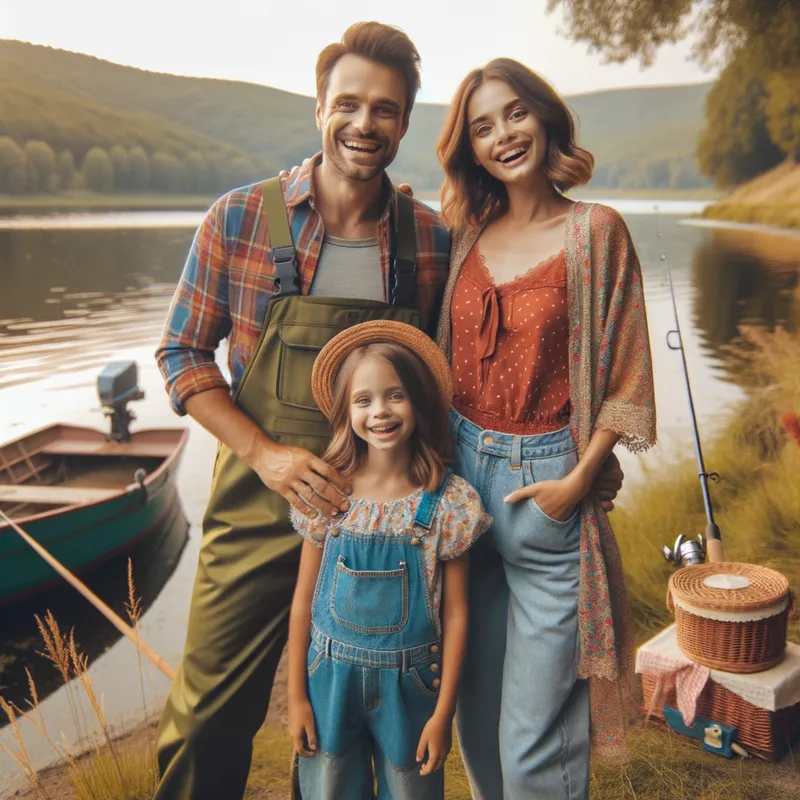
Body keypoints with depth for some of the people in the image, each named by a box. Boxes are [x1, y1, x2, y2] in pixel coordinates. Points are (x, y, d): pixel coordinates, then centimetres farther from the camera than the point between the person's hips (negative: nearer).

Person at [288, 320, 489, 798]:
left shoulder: (448, 501, -11)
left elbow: (455, 614, -6)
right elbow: (304, 601, 0)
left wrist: (444, 711, -4)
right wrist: (297, 695, 2)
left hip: (408, 683, -1)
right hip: (331, 676, 1)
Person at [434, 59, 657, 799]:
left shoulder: (594, 230, -5)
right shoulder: (468, 235, 8)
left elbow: (626, 376, -5)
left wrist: (578, 479, -11)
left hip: (547, 484, -5)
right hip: (461, 474, 5)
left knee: (534, 738, 2)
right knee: (476, 715, 17)